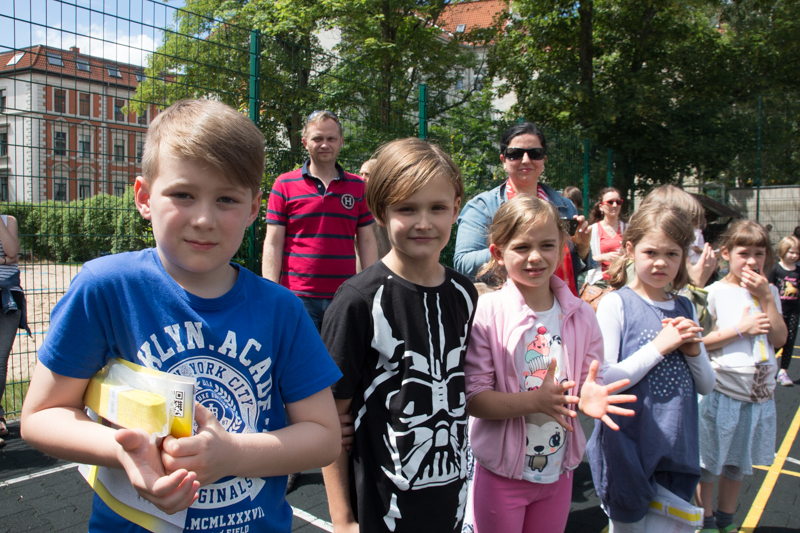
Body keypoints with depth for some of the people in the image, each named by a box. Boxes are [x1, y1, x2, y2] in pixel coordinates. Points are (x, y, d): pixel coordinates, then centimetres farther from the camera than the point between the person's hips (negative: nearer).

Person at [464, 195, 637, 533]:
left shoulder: (580, 315, -3)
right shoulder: (486, 313, -16)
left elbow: (589, 384, 3)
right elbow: (473, 398, -18)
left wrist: (589, 398, -19)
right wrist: (535, 400, -30)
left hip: (559, 469, 4)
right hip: (501, 471, -4)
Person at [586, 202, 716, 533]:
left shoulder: (685, 309, 5)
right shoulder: (616, 304, -12)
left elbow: (707, 386, 10)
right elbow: (603, 382, -19)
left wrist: (693, 350, -9)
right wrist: (660, 346, -20)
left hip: (678, 450, 5)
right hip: (629, 450, -5)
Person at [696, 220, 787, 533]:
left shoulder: (769, 292, 5)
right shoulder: (716, 292, -9)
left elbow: (779, 339, -6)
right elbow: (700, 341, -13)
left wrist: (766, 297, -12)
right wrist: (740, 328, -17)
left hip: (760, 393, 5)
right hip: (722, 392, -5)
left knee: (739, 463, 19)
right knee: (708, 463, 8)